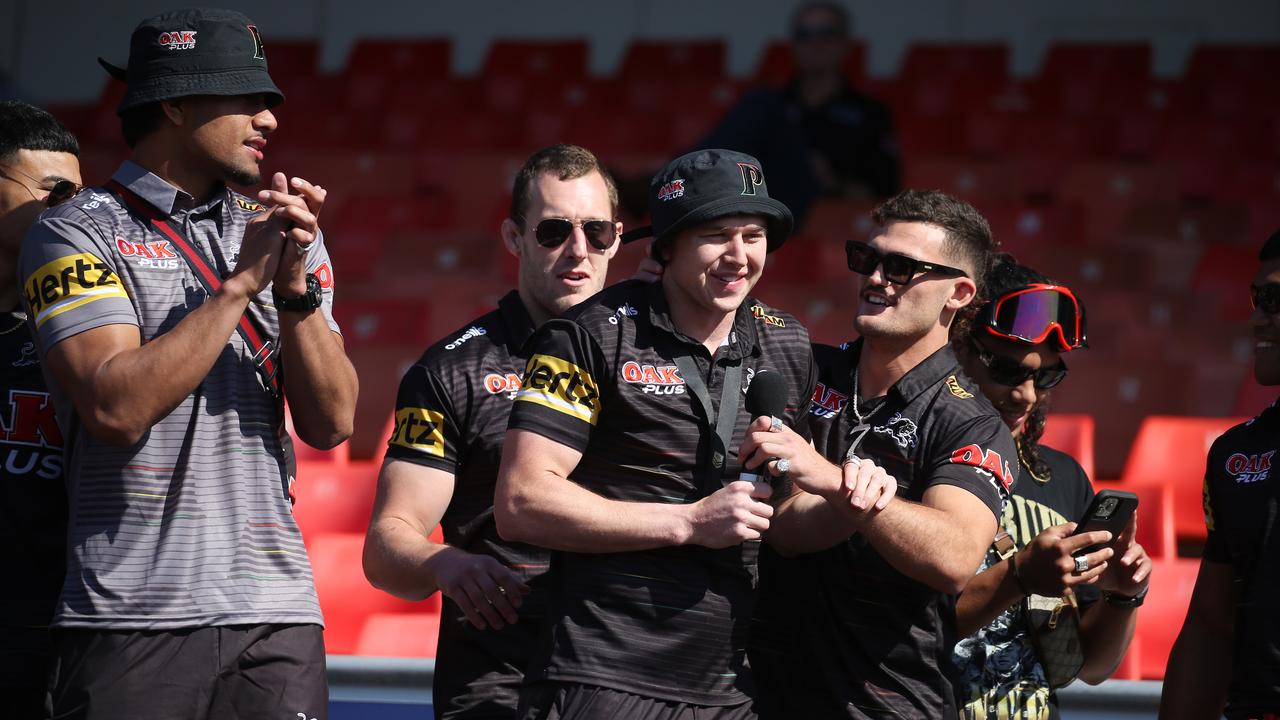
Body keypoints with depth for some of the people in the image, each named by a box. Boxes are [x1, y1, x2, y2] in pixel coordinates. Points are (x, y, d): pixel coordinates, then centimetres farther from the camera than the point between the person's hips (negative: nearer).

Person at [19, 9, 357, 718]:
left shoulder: (283, 237, 15)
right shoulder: (78, 233, 1)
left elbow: (330, 424, 7)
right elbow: (117, 408, -13)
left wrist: (295, 286, -6)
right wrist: (242, 281, -10)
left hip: (276, 613, 4)